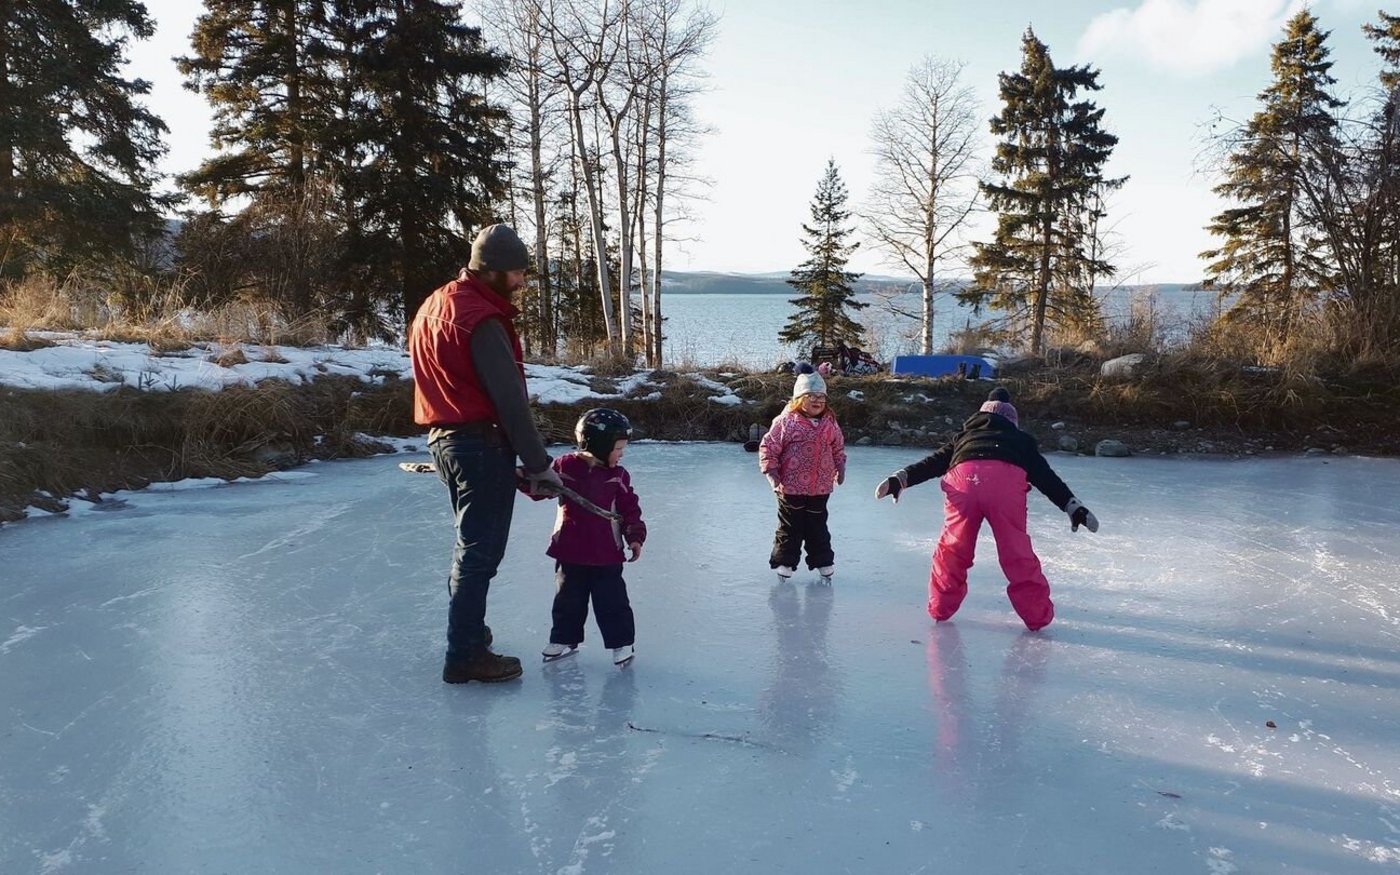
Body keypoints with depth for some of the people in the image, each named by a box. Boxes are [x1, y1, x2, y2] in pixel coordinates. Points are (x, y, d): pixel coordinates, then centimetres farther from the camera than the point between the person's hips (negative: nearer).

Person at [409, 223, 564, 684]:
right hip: (481, 443, -10)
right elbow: (510, 399, -19)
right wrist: (538, 463, -14)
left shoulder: (434, 305, 13)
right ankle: (466, 655, 4)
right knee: (480, 549, -2)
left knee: (472, 542, 23)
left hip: (444, 438, 10)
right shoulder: (481, 320, -18)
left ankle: (467, 628, 38)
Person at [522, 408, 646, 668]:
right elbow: (540, 488, 3)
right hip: (570, 552, 1)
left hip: (607, 555, -1)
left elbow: (630, 508, 2)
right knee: (568, 601, 14)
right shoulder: (565, 466, -5)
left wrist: (635, 536, -7)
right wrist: (525, 478, -16)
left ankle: (622, 642, 18)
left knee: (612, 602, 3)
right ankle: (565, 639, 31)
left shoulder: (618, 476, -1)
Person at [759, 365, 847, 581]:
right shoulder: (786, 421, -12)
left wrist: (840, 470, 14)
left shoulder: (829, 423, 3)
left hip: (820, 488, 4)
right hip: (791, 488, -4)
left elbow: (838, 449, 18)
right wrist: (772, 475, -12)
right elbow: (768, 448, -9)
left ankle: (823, 562, 29)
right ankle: (784, 561, 21)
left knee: (818, 528, 15)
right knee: (790, 528, 6)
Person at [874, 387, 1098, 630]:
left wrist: (900, 479, 22)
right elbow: (1047, 477, 28)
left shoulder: (964, 436, 40)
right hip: (1007, 480, -1)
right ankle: (1038, 615, 15)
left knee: (952, 548, 16)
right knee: (1017, 554, 9)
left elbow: (933, 462, 29)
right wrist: (1074, 507, 24)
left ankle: (940, 609, 23)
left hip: (963, 478, 1)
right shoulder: (1022, 440, 37)